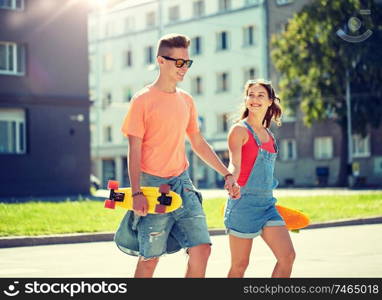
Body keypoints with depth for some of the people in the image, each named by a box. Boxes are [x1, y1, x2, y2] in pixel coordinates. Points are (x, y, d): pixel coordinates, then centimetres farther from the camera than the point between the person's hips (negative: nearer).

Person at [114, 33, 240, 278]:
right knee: (150, 257, -1)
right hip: (153, 186, -6)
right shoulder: (143, 100, -6)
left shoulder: (187, 100, 12)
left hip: (183, 184, 6)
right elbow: (134, 151, -8)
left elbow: (199, 144, 19)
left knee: (202, 249, -3)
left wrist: (227, 174, 12)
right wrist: (136, 193, -17)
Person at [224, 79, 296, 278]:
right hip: (244, 202, -7)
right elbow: (234, 165, -20)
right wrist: (231, 179, -41)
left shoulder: (268, 134, 15)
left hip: (267, 202, 7)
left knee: (288, 256, -4)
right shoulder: (240, 130, -7)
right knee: (239, 265, 0)